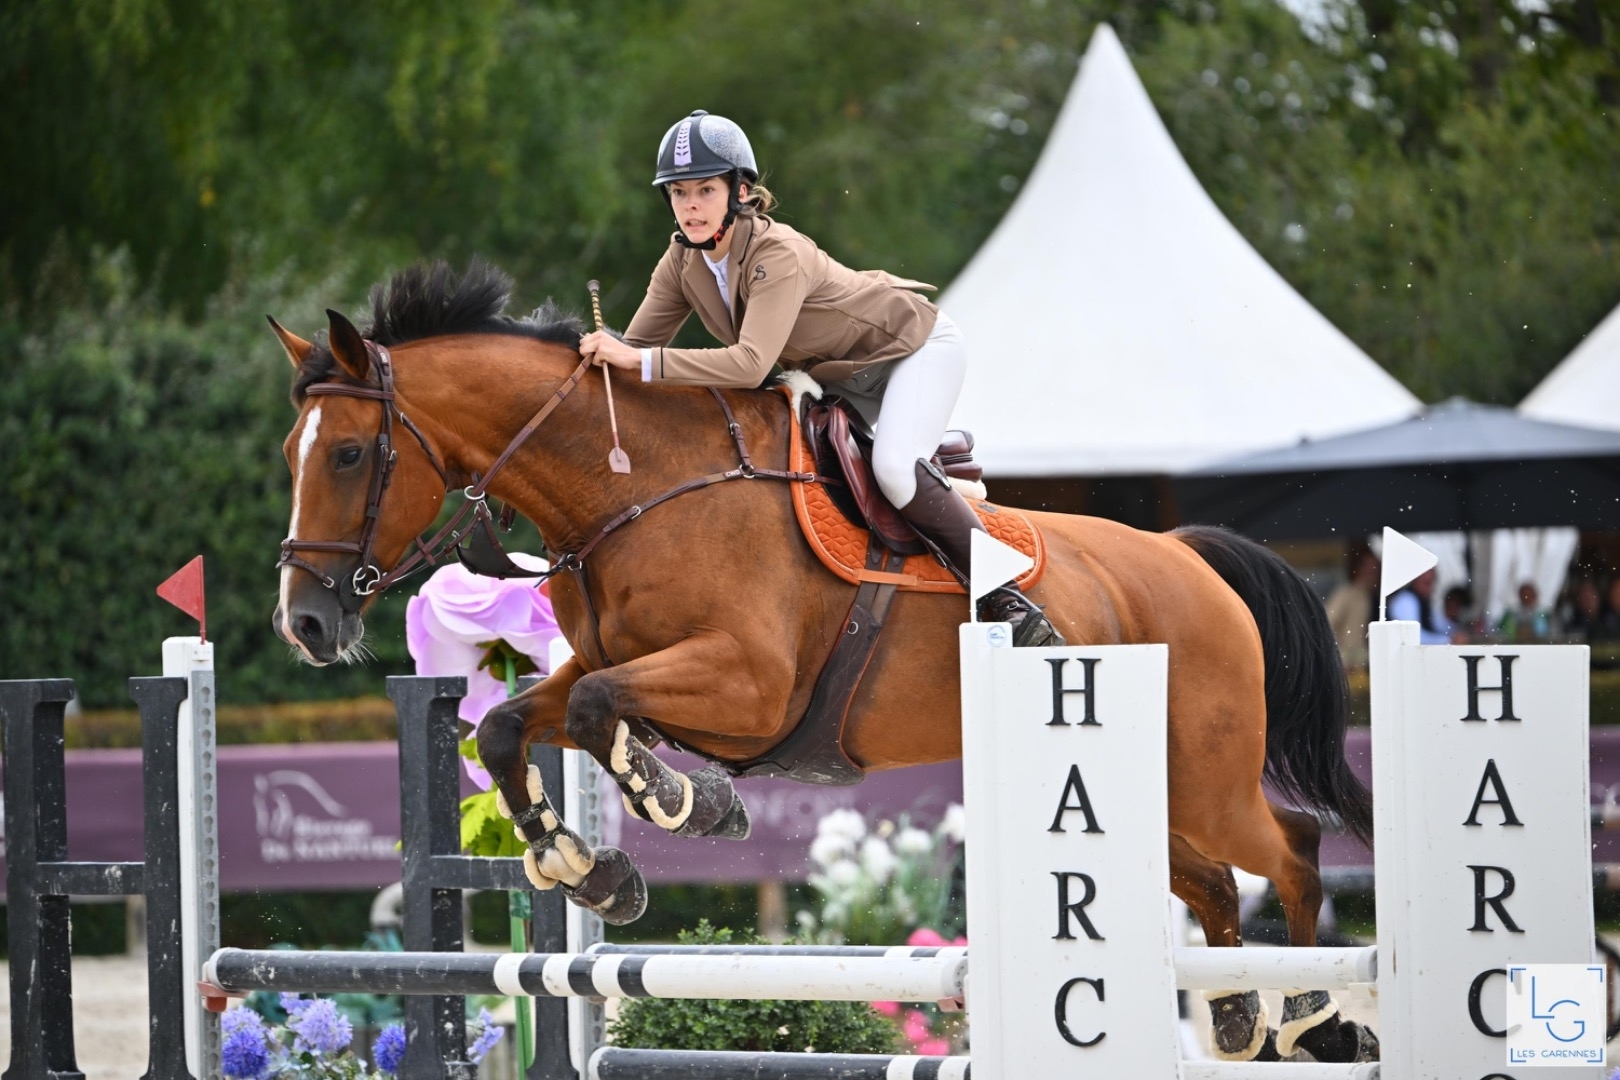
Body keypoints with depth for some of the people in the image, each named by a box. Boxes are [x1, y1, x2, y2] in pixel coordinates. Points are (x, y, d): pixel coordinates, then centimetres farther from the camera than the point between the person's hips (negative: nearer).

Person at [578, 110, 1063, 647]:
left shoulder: (778, 254, -36)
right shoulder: (683, 261, -13)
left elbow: (751, 364, -48)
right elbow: (636, 347, -8)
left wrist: (640, 360, -52)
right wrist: (601, 352, -30)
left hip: (915, 345, -8)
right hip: (838, 374, 8)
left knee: (894, 468, -30)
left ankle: (1006, 598, -20)